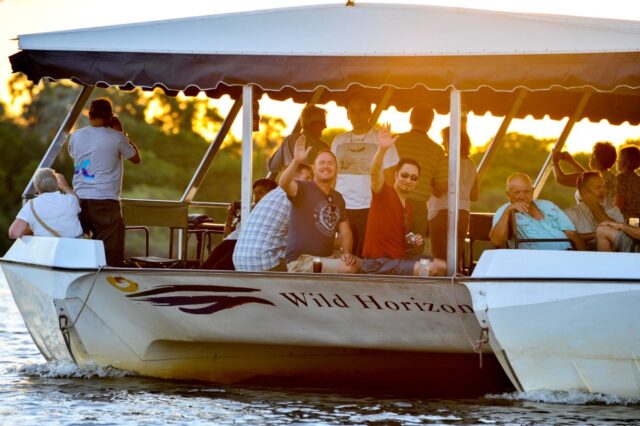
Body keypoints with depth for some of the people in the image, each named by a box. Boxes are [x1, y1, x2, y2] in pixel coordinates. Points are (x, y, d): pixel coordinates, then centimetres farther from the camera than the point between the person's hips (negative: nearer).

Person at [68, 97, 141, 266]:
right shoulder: (116, 138, -6)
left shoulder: (76, 136, 5)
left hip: (79, 200, 4)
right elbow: (136, 158, 9)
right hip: (105, 202, -4)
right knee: (110, 258, -4)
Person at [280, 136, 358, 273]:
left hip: (328, 258, 7)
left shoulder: (338, 198, 16)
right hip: (301, 260, -7)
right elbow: (284, 183, -28)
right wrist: (296, 161, -45)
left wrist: (347, 253, -5)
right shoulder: (303, 189, -5)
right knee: (350, 268, -24)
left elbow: (345, 231, 15)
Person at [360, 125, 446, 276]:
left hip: (399, 258, 9)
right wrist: (382, 149, -49)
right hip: (378, 263, -9)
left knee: (442, 266, 6)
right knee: (431, 268, -20)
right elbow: (375, 172, -30)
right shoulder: (384, 193, -7)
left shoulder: (408, 207, 18)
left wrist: (414, 241, 5)